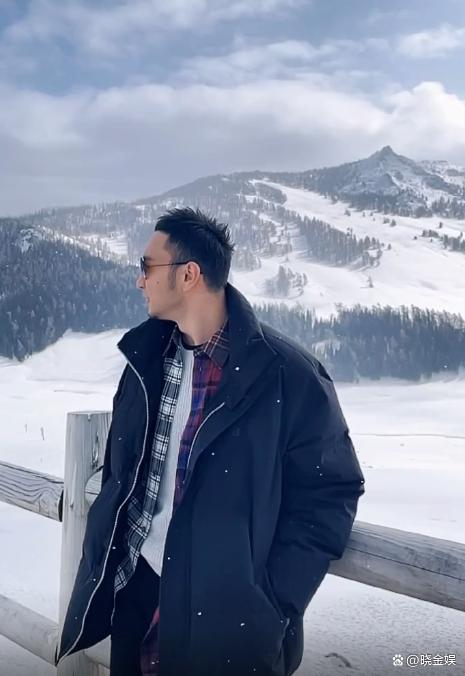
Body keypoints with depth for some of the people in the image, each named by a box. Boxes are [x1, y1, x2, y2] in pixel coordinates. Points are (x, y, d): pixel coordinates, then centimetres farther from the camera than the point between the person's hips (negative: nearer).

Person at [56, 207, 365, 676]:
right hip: (133, 588, 5)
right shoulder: (147, 359, 1)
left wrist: (272, 605, -14)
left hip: (225, 616, -5)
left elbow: (330, 492, -12)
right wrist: (106, 560, 6)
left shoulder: (286, 375, -17)